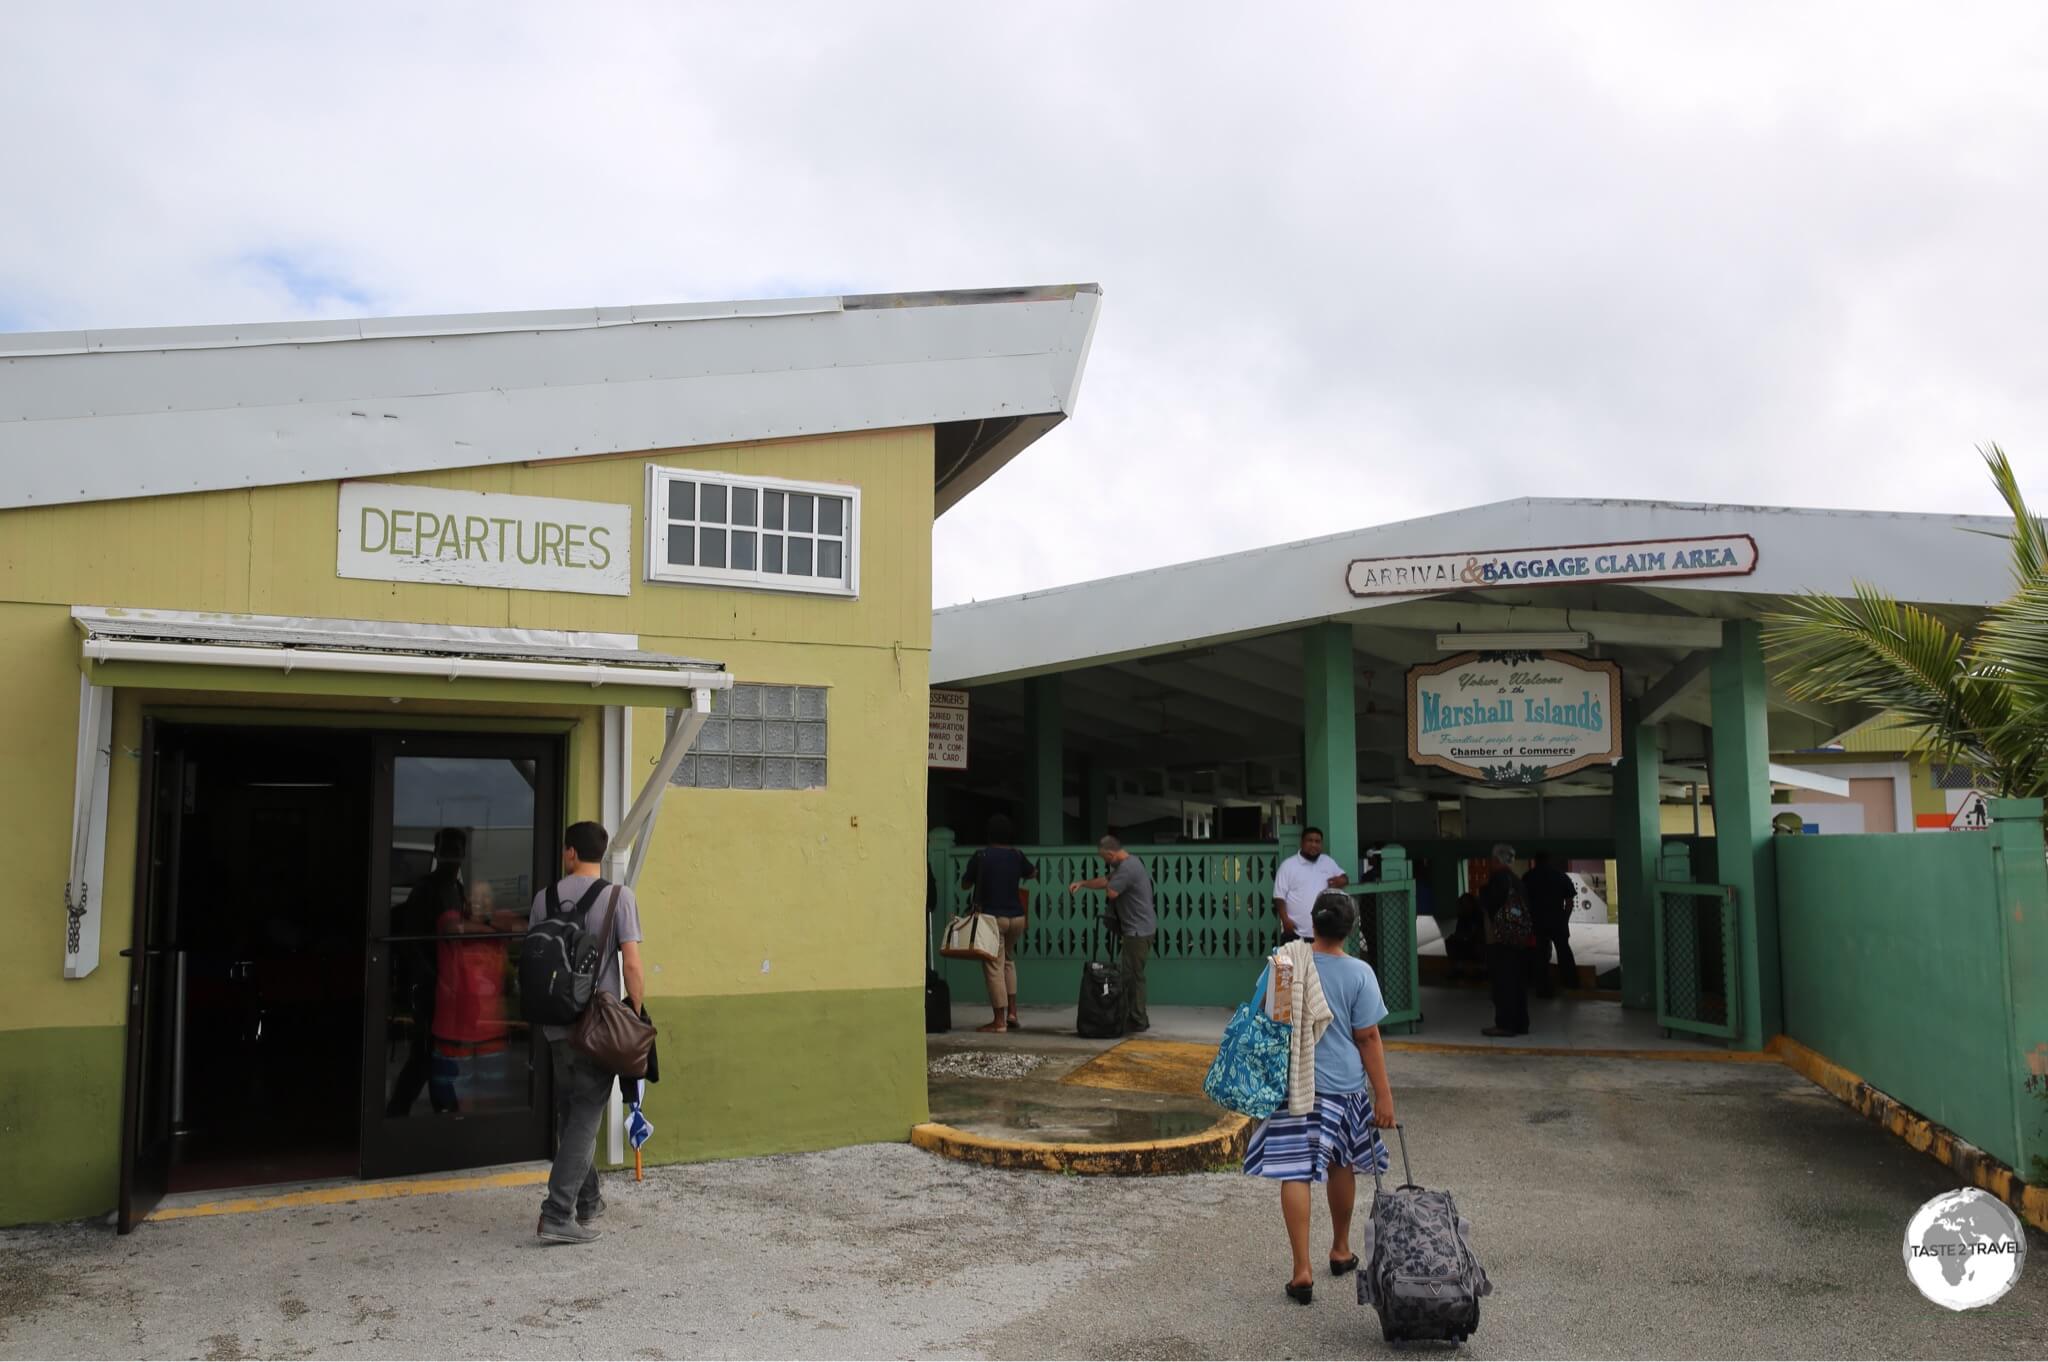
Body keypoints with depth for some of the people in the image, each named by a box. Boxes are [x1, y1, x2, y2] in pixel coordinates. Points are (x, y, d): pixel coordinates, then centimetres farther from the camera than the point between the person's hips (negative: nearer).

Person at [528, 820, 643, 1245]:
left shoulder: (546, 898, 4)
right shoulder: (618, 896, -8)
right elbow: (631, 962, -14)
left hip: (556, 1024, 5)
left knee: (572, 1115, 17)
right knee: (585, 1117, 0)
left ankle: (587, 1202, 29)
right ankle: (558, 1215, -6)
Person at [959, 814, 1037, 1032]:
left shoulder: (980, 856, -7)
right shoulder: (1017, 856, 4)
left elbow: (965, 885, 3)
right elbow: (1033, 874, 23)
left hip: (992, 917, -5)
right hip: (1017, 917, 5)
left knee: (994, 966, -2)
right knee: (1008, 960, 24)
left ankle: (999, 1021, -5)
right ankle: (1012, 1012, 17)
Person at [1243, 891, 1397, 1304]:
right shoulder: (1359, 973, -11)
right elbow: (1368, 1038, -9)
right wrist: (1383, 1095, -2)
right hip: (1343, 1085, 1)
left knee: (1294, 1173, 0)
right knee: (1341, 1167, 20)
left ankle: (1302, 1270, -5)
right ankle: (1341, 1250, 37)